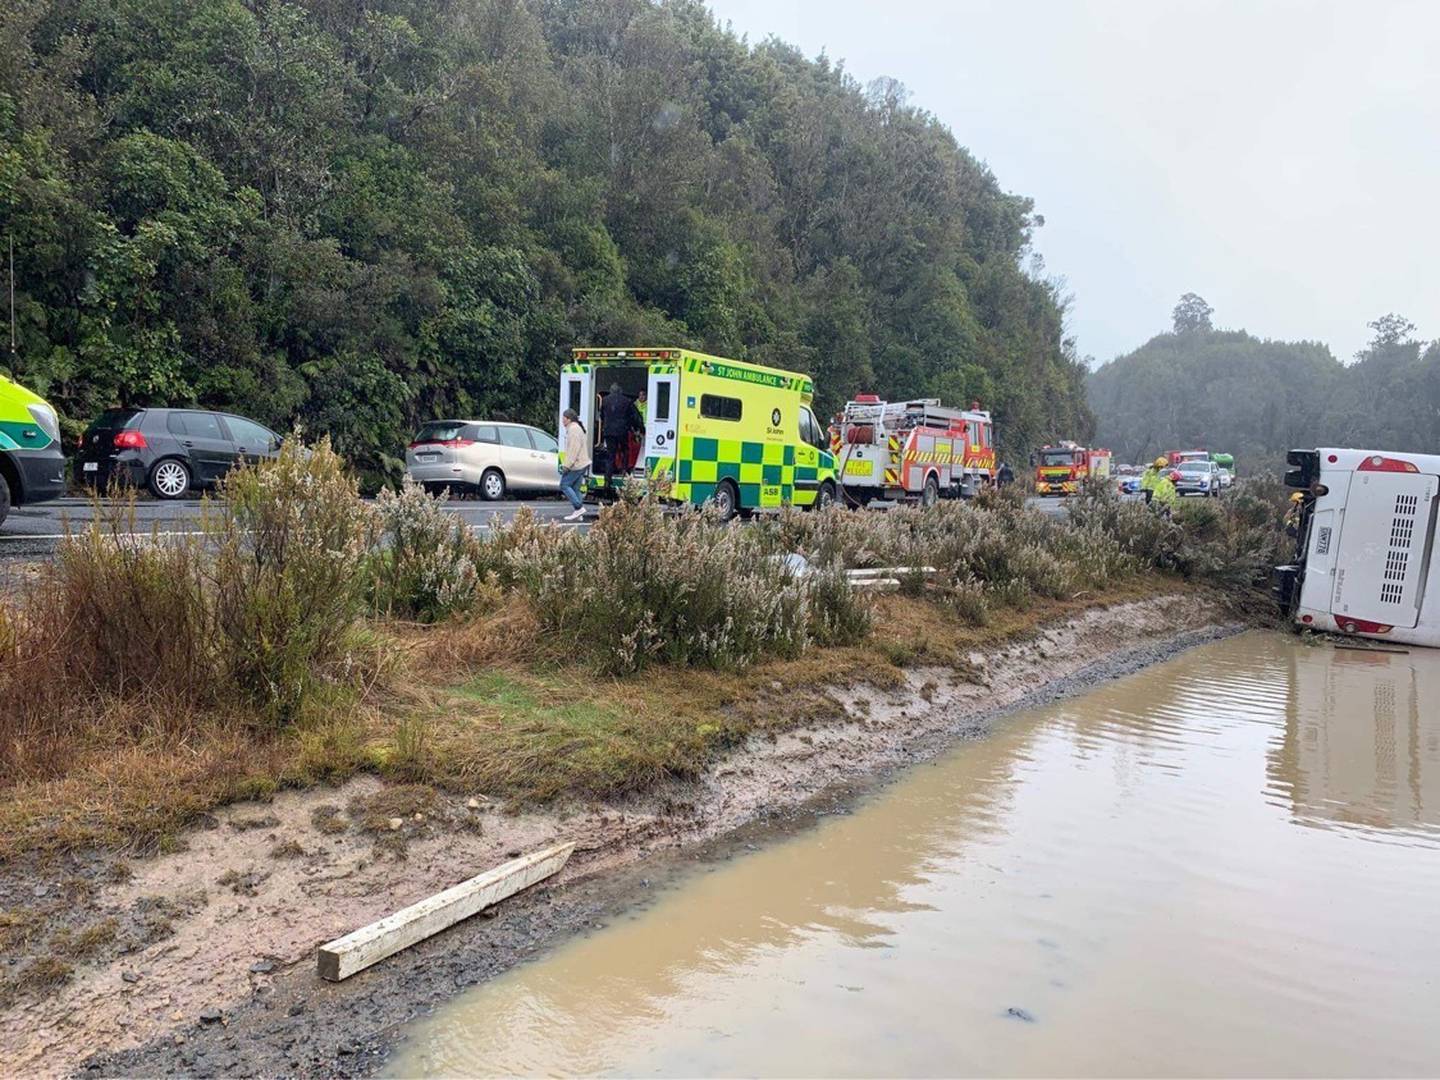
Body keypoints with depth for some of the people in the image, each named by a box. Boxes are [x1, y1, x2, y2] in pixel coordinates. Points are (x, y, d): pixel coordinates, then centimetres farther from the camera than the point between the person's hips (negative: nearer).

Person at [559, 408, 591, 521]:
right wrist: (566, 464, 21)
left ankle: (579, 508, -10)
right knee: (575, 488, 10)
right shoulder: (577, 428, 19)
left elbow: (573, 449, -21)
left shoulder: (573, 429, -14)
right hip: (582, 464, 10)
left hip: (576, 465, -10)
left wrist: (566, 465, -20)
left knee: (564, 485, -6)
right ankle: (577, 513, 8)